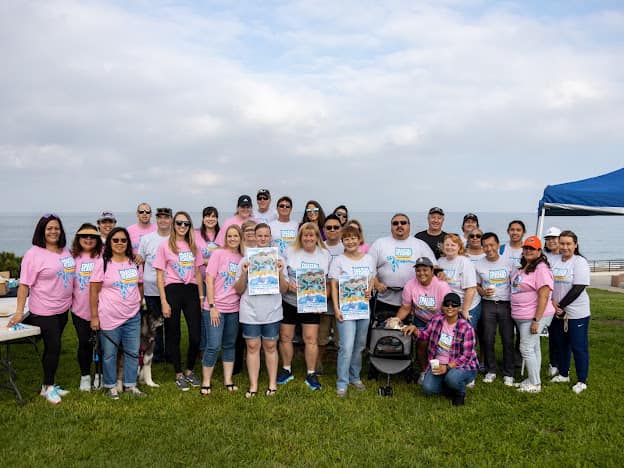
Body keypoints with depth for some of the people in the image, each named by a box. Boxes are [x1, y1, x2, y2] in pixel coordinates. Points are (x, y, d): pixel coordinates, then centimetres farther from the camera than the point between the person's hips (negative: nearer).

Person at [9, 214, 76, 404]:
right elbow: (24, 284, -15)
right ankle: (49, 387, 16)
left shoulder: (65, 252, 7)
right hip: (44, 311, -6)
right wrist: (19, 311, -18)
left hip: (63, 309, 6)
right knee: (53, 347, -2)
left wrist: (70, 301, 15)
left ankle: (48, 385, 27)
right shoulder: (34, 254, -12)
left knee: (52, 347, 15)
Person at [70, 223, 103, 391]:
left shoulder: (102, 257, -4)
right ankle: (85, 376, 26)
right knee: (84, 343, 9)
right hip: (80, 309, 2)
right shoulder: (73, 257, 4)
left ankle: (100, 374, 26)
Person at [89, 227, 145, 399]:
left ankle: (130, 385, 24)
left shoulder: (134, 263, 7)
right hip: (109, 318, -4)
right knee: (109, 354, 6)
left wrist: (138, 304, 11)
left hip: (133, 317, 5)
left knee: (133, 352, 10)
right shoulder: (103, 263, -7)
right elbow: (93, 291, -8)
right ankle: (111, 386, 22)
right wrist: (94, 316, -9)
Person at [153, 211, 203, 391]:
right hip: (172, 290, -3)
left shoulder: (193, 246, 10)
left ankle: (189, 371, 22)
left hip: (191, 291, 3)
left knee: (196, 336, 0)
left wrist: (201, 296, 9)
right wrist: (164, 302, -8)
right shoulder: (164, 246, -1)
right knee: (173, 335, 6)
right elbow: (159, 276, -2)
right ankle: (179, 374, 21)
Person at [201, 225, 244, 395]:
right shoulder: (218, 253, -7)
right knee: (214, 346, -2)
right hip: (215, 308, -4)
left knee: (230, 345, 13)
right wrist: (212, 306, -13)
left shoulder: (242, 258, 5)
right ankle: (206, 381, 14)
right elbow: (209, 280, -10)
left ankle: (228, 380, 24)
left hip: (234, 309, 5)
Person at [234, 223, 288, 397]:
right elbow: (239, 290, 2)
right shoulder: (246, 260, 4)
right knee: (252, 347, 4)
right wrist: (244, 273, -14)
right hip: (250, 311, 0)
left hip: (272, 311, 0)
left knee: (270, 346, 8)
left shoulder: (278, 260, 5)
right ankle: (253, 385, 13)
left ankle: (273, 383, 20)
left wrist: (280, 273, -12)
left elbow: (284, 289, 4)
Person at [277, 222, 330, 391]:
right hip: (289, 301, 0)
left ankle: (311, 374, 12)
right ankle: (286, 370, 24)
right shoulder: (290, 252, -1)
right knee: (285, 336, 6)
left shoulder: (325, 255, 4)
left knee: (311, 338, 0)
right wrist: (289, 285, -19)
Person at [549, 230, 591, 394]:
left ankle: (582, 381, 14)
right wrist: (552, 302, -9)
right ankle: (563, 374, 32)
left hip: (576, 313, -6)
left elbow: (578, 288, -17)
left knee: (579, 347, 2)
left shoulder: (580, 262, -11)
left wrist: (561, 305, -14)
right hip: (558, 313, 6)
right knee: (561, 344, 16)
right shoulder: (555, 261, 7)